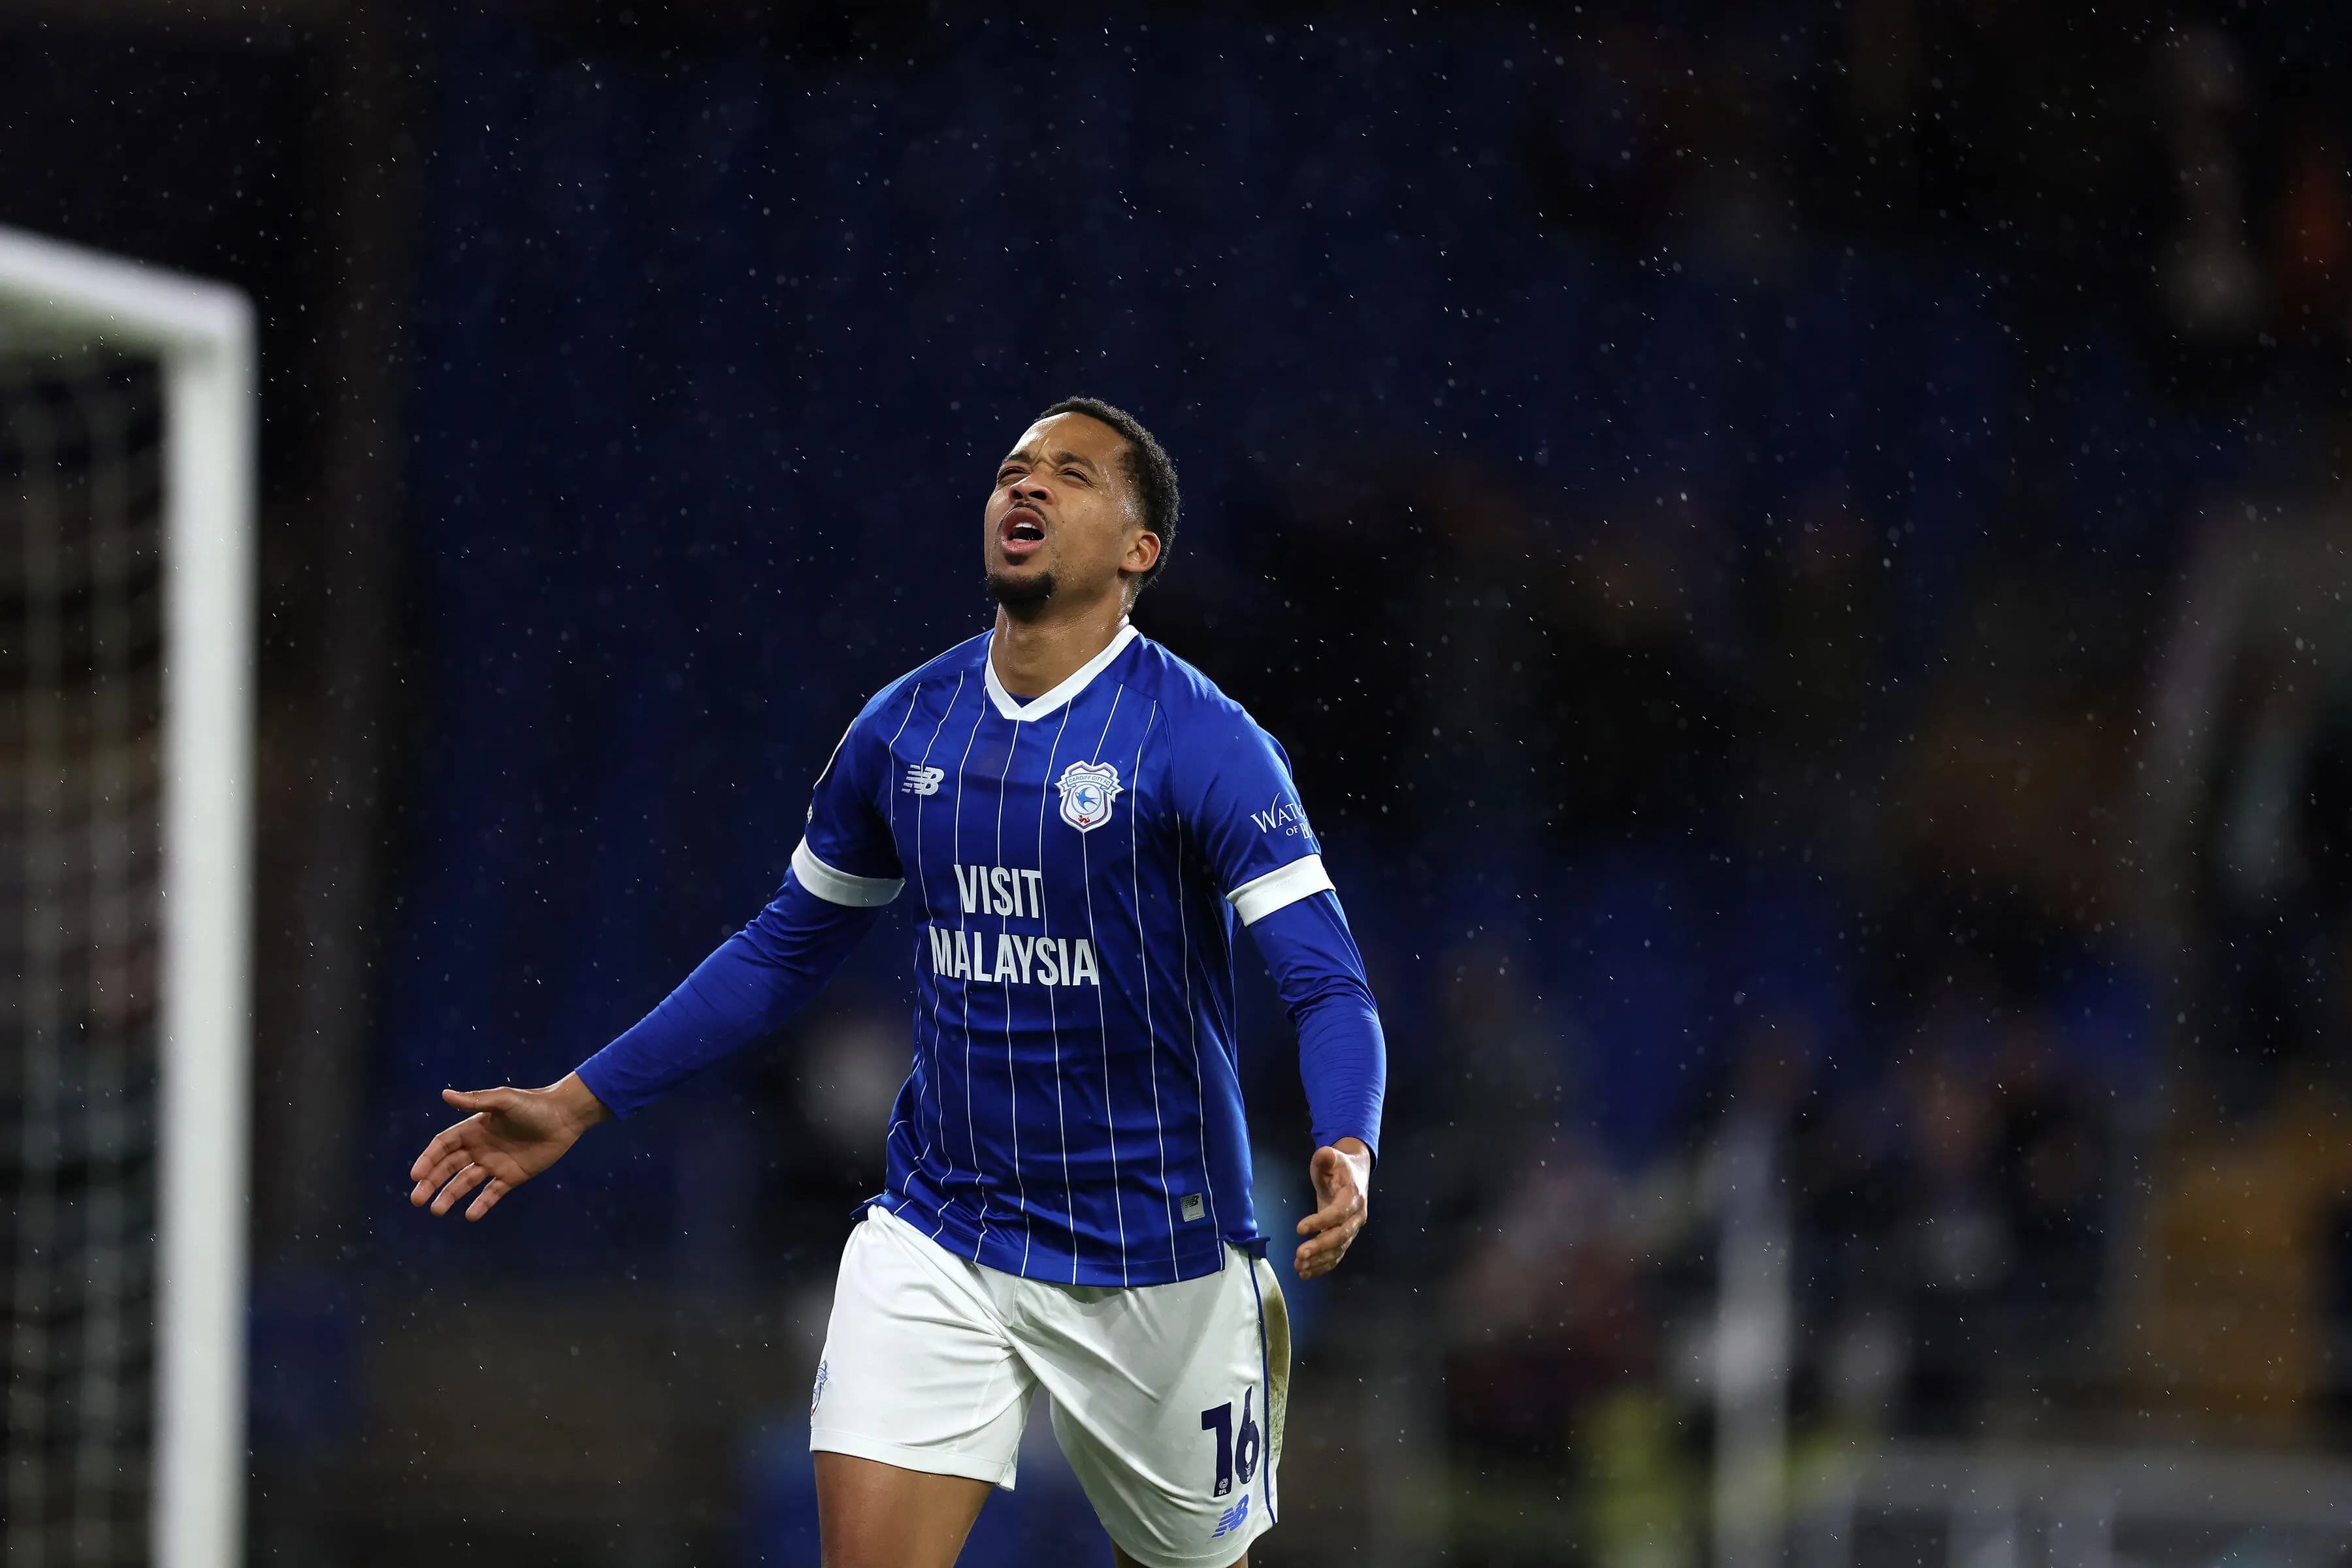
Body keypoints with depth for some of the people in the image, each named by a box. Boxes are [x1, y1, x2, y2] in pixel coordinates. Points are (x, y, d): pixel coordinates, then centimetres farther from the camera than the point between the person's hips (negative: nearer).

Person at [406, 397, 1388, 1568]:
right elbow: (784, 952, 16)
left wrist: (1346, 1153, -37)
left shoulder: (1204, 742, -12)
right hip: (937, 1243, 3)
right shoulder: (904, 728, 3)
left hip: (1150, 1260, -3)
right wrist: (577, 1104, 13)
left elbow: (1329, 985, -17)